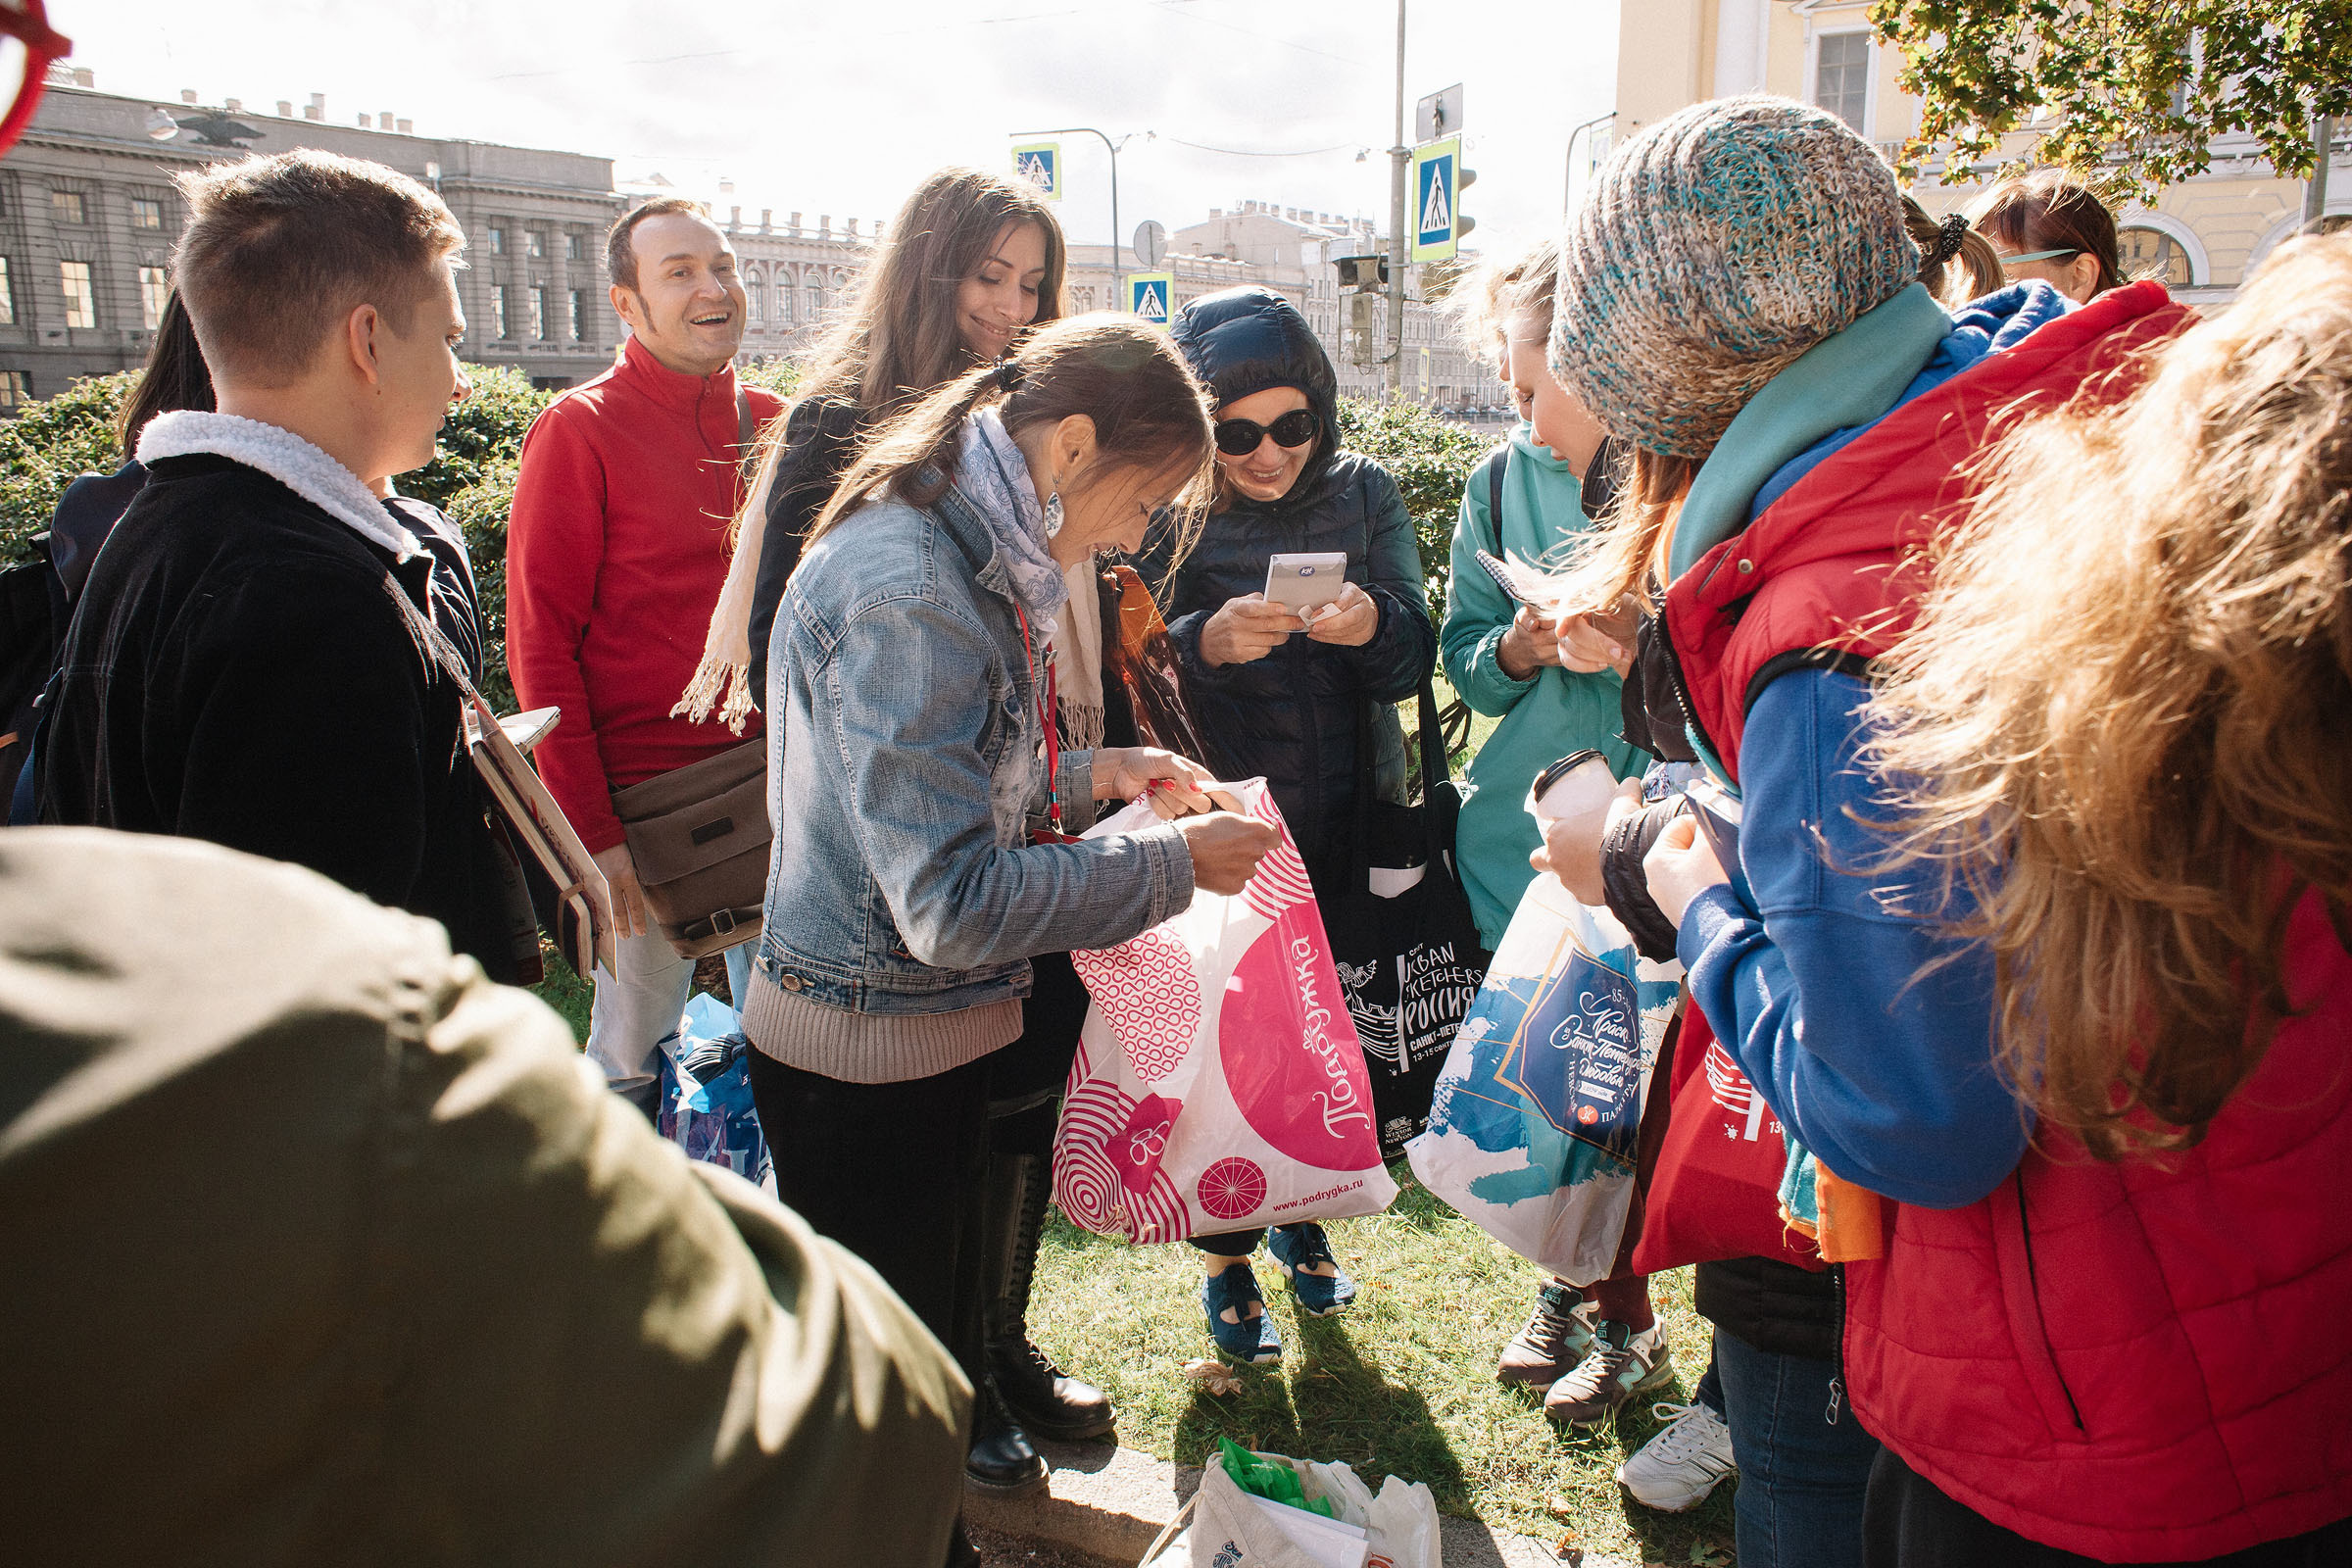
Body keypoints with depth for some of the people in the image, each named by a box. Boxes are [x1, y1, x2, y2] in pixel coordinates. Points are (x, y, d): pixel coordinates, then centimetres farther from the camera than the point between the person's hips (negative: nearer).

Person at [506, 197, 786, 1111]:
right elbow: (541, 643, -8)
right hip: (643, 799, -4)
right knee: (635, 1050, 6)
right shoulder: (580, 429, -6)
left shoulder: (773, 425, 8)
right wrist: (589, 829, -12)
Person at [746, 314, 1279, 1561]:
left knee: (944, 1327, 23)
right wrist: (1172, 864, -19)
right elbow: (956, 902, -28)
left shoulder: (964, 559, 7)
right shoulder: (906, 591, -26)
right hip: (865, 1059, -10)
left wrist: (1084, 777, 4)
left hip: (935, 1032, 10)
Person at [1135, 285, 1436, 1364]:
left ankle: (1298, 1213, 40)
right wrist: (1204, 643, -32)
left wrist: (1374, 625, -25)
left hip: (1349, 829, 3)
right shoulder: (1161, 512, -8)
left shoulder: (1364, 494, 0)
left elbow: (1414, 662, -3)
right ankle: (1227, 1262, 28)